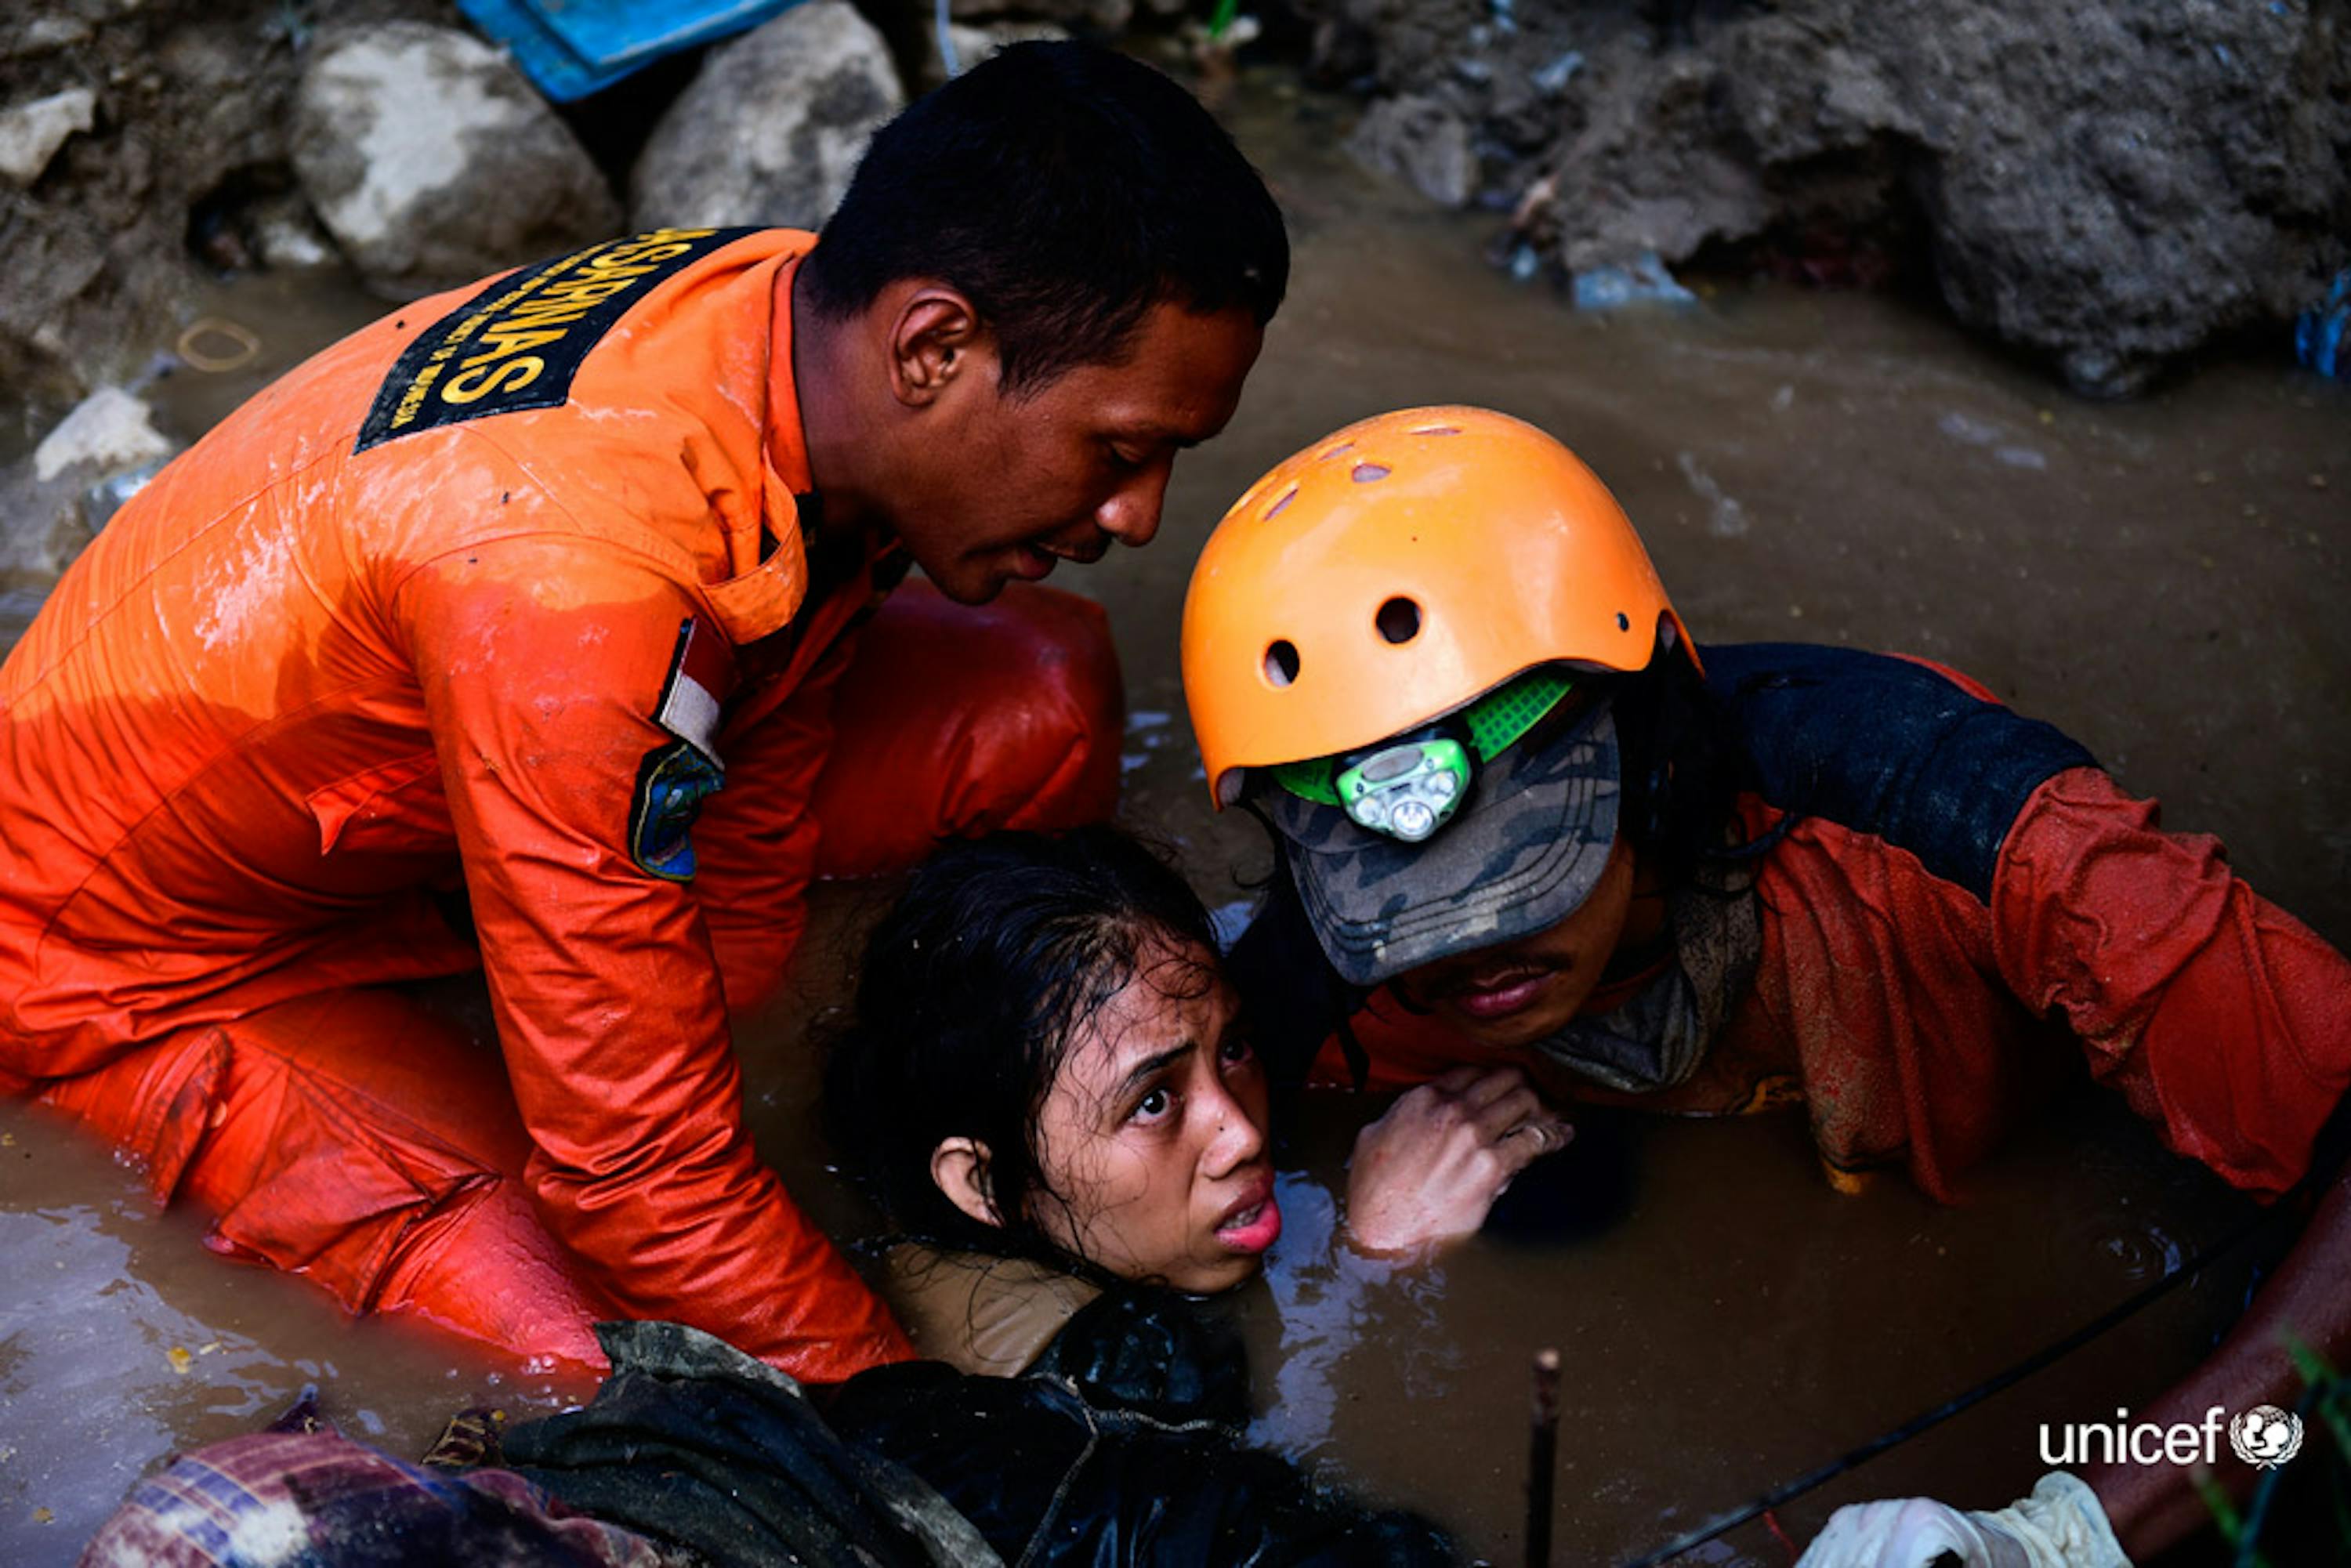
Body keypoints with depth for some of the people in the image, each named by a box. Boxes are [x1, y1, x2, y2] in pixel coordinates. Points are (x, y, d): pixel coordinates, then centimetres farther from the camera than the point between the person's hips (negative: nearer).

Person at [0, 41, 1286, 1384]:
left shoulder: (811, 325, -15)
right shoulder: (571, 574, -41)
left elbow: (749, 880, -3)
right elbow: (638, 1162, -33)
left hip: (404, 812, 8)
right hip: (147, 955, -7)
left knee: (1042, 693, -8)